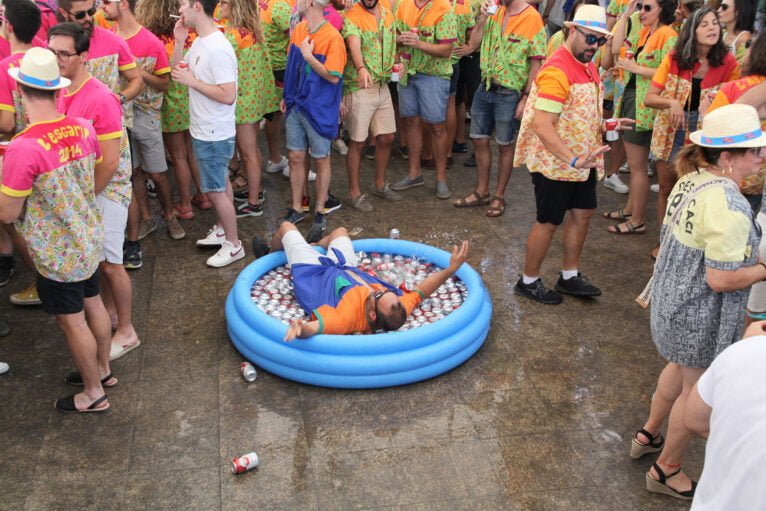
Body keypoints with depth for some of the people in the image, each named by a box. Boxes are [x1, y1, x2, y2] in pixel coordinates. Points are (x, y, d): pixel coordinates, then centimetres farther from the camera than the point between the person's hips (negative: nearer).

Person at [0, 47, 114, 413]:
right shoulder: (83, 128, -8)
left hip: (58, 254, -7)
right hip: (89, 239, 7)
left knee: (72, 321, 10)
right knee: (93, 304, 23)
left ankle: (93, 394, 27)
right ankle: (103, 370, 43)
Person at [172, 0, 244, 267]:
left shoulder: (218, 48, -25)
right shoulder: (199, 42, 5)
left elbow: (228, 95, -30)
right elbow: (178, 72, 12)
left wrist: (192, 81, -23)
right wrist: (179, 42, -1)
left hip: (215, 134, -10)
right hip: (204, 131, 10)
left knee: (215, 191, 0)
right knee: (220, 185, 21)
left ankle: (234, 245, 14)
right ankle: (221, 231, 37)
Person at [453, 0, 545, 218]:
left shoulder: (532, 18, -13)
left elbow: (536, 63, -12)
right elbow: (473, 44, 5)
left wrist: (525, 98, -14)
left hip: (508, 93, -6)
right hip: (484, 88, 6)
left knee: (504, 146, 8)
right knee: (479, 141, 12)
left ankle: (499, 196, 22)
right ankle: (481, 192, 27)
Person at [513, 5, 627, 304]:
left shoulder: (587, 66, 7)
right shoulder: (557, 71, -24)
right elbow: (542, 126, -31)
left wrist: (605, 124, 10)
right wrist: (572, 160, -36)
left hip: (582, 161, 9)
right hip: (555, 163, -9)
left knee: (582, 213, 15)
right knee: (549, 222, 2)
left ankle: (569, 276, 31)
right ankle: (528, 281, 20)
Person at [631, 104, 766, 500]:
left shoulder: (691, 179, -3)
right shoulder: (729, 208, -30)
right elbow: (721, 279, -29)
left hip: (673, 297, 9)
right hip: (702, 317, -9)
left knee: (682, 367, 30)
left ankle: (648, 435, 49)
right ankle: (666, 470, 31)